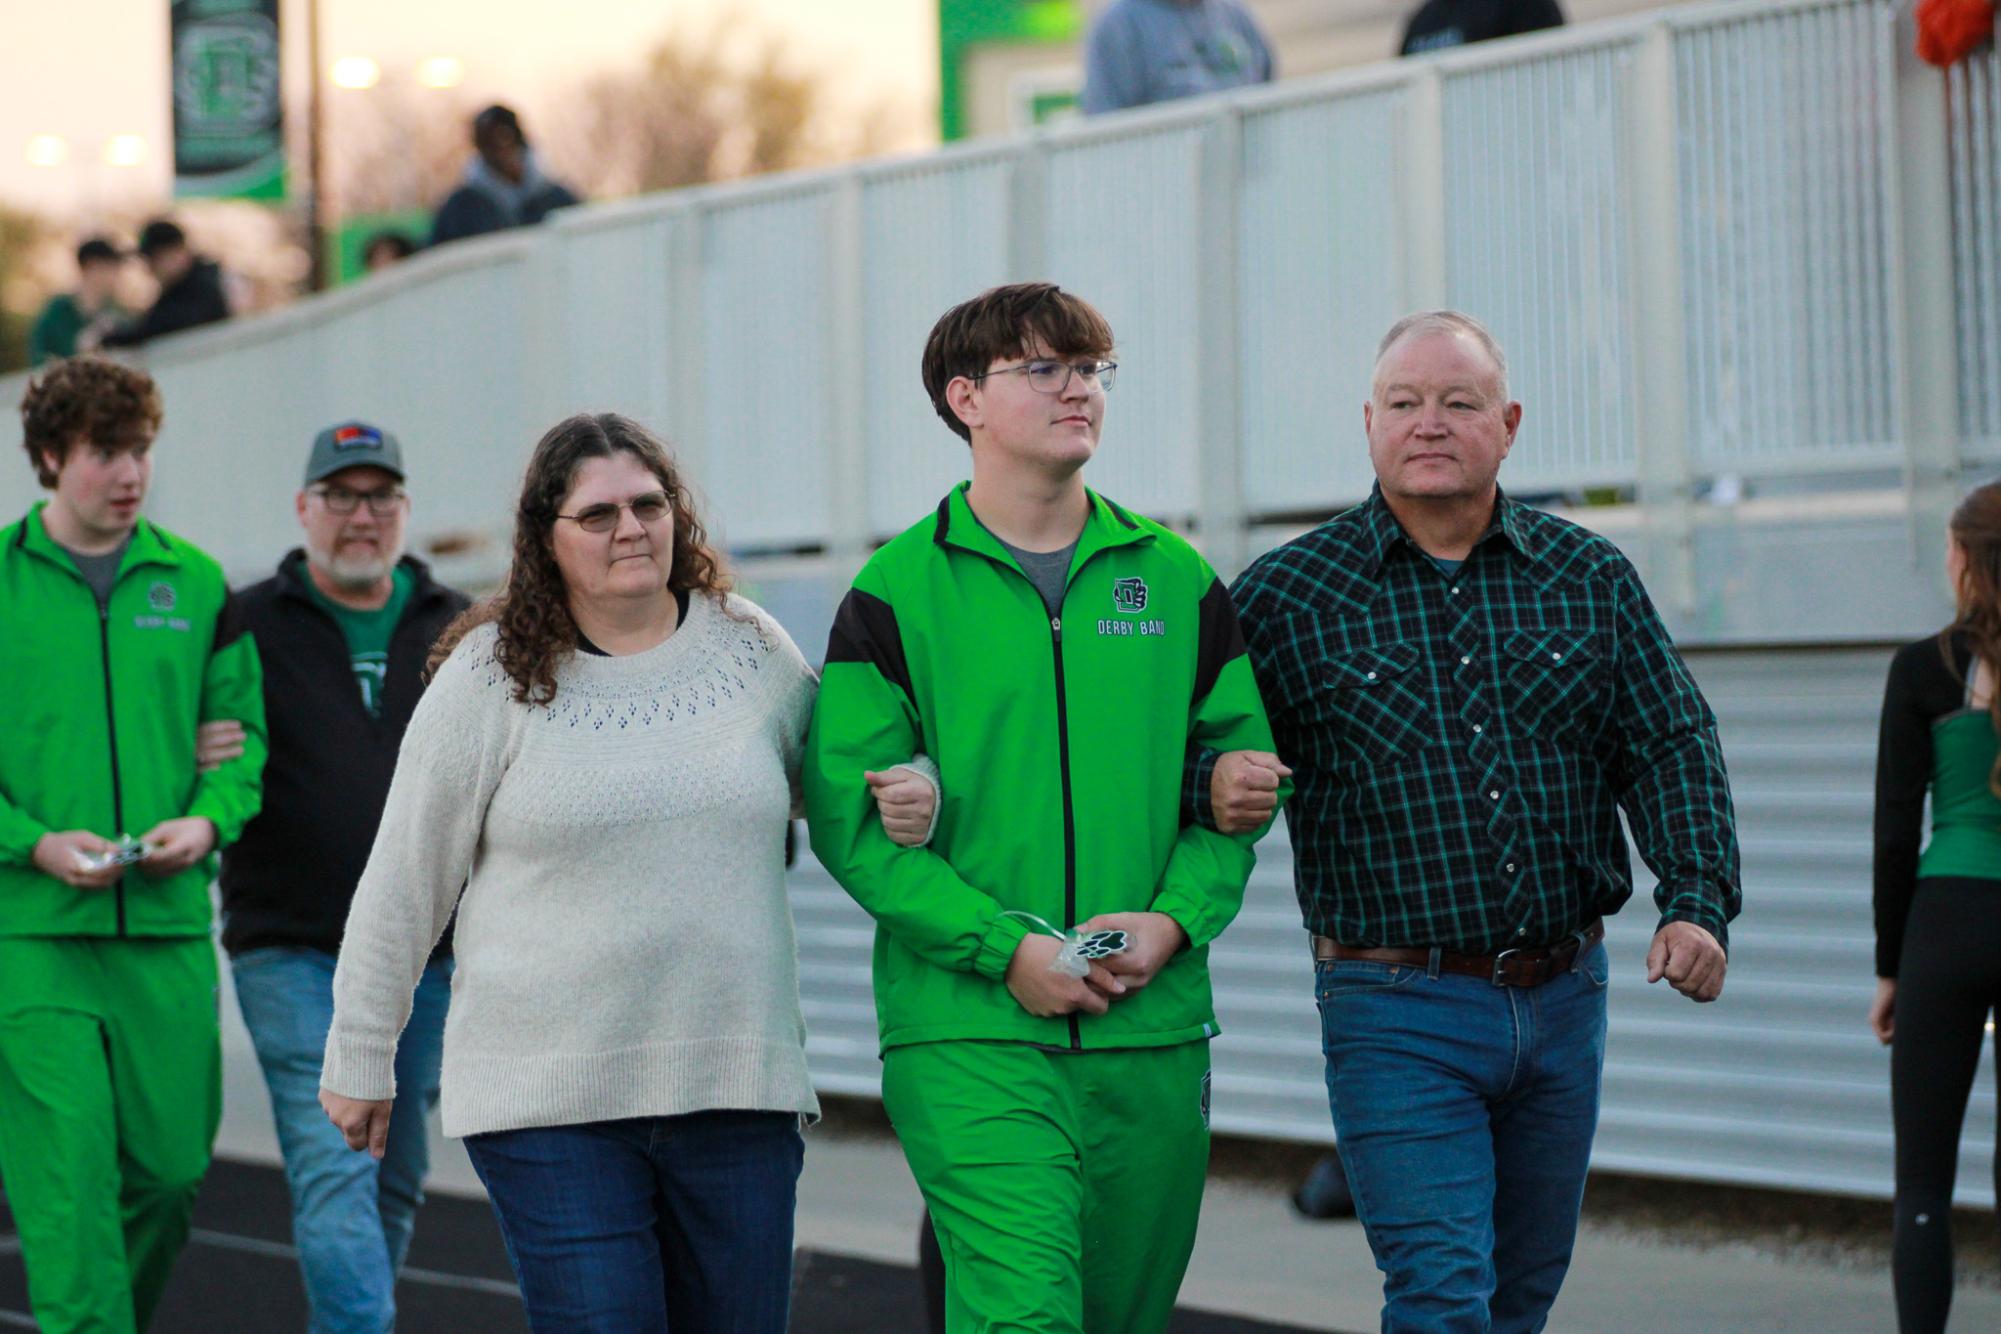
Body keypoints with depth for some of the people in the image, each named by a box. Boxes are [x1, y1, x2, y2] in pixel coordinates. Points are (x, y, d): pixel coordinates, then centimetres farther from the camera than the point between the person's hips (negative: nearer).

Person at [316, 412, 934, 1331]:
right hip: (548, 1098, -3)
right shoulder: (492, 676, -1)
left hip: (737, 1083, 3)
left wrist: (911, 791, -1)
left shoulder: (755, 650, 7)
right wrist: (360, 1057, 7)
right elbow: (404, 883, 4)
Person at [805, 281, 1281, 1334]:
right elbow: (850, 818, -5)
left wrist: (1177, 918, -6)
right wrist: (1004, 947, -15)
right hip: (967, 1030, -4)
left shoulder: (1174, 578, 10)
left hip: (1154, 1031, 4)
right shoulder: (898, 592, 0)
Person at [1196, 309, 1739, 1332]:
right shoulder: (1284, 595, -3)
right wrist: (1214, 788, -26)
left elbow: (1671, 746, 6)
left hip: (1565, 1002, 4)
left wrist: (1697, 902, -8)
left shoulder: (1590, 581, 6)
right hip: (1397, 1015, -4)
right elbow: (1189, 750, -2)